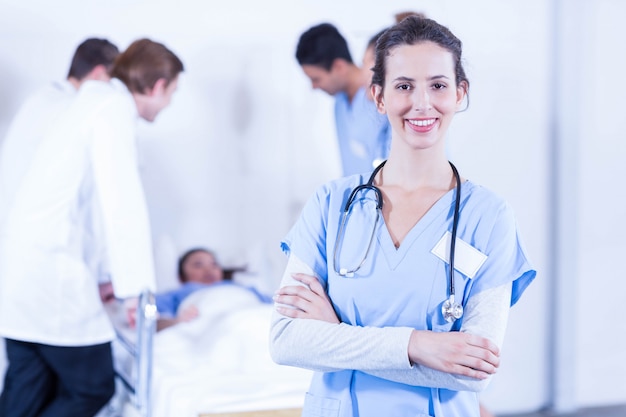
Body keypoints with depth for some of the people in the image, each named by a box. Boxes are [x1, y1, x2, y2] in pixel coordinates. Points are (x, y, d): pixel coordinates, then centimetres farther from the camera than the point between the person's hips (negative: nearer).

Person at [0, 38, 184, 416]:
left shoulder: (96, 102, 22)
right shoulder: (114, 109, -8)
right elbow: (123, 203, -17)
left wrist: (89, 281, 31)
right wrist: (135, 285, -15)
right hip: (51, 272, -10)